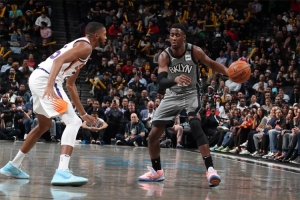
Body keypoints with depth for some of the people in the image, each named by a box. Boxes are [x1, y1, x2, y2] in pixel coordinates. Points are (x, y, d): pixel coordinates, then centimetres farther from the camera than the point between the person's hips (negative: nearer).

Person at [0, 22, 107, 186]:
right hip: (45, 79, -10)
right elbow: (59, 60, -21)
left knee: (44, 126, 28)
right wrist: (49, 86, -35)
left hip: (38, 78, 10)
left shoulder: (80, 47, 28)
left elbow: (70, 85, 32)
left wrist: (84, 114, 34)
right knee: (73, 122, -14)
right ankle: (62, 172, -28)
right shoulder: (85, 46, -4)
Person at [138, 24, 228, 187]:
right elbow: (161, 83, -30)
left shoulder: (194, 51, -17)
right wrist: (175, 79, -51)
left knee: (195, 125, -30)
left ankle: (210, 169, -33)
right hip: (172, 95, 3)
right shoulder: (164, 56, -17)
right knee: (153, 134, 3)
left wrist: (229, 72, -18)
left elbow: (211, 64, 0)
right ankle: (156, 171, 26)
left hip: (191, 93, -3)